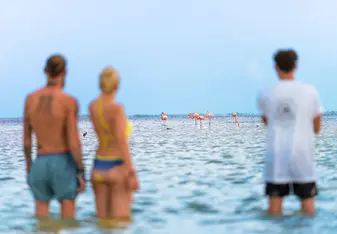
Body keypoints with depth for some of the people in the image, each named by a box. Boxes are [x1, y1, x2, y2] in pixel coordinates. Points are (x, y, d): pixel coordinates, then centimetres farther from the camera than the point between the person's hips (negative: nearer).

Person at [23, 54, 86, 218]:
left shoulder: (30, 98, 1)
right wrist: (81, 174, -8)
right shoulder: (69, 101, -13)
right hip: (64, 165, -3)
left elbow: (26, 139, 6)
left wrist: (28, 170, 16)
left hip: (40, 165, 4)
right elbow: (73, 142, -15)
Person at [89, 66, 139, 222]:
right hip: (117, 169, -7)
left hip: (99, 168, 7)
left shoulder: (92, 106, 4)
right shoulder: (117, 108, -16)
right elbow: (122, 142, -24)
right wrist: (132, 173, -22)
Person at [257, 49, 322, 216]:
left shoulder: (265, 95, 2)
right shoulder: (311, 92, -1)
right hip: (302, 156, -1)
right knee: (308, 207, 8)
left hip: (275, 157, 1)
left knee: (275, 208, 7)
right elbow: (317, 128, 10)